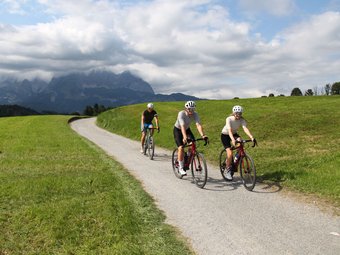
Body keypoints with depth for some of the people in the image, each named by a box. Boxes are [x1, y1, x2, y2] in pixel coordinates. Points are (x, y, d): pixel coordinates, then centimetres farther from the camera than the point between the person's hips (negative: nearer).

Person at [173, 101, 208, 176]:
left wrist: (202, 135, -50)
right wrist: (185, 137, -58)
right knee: (181, 148, -19)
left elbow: (198, 125, -34)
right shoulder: (181, 114, -32)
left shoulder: (195, 114, -22)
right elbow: (182, 126, -43)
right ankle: (181, 168, -7)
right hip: (178, 130, -4)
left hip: (187, 129, 4)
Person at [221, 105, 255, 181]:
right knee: (230, 153, -21)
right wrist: (233, 140, -57)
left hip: (234, 134, 4)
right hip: (225, 135, -4)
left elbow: (245, 128, -33)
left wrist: (251, 137, -50)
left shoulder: (242, 120, -18)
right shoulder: (229, 119, -28)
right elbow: (229, 130, -40)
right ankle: (228, 171, -1)